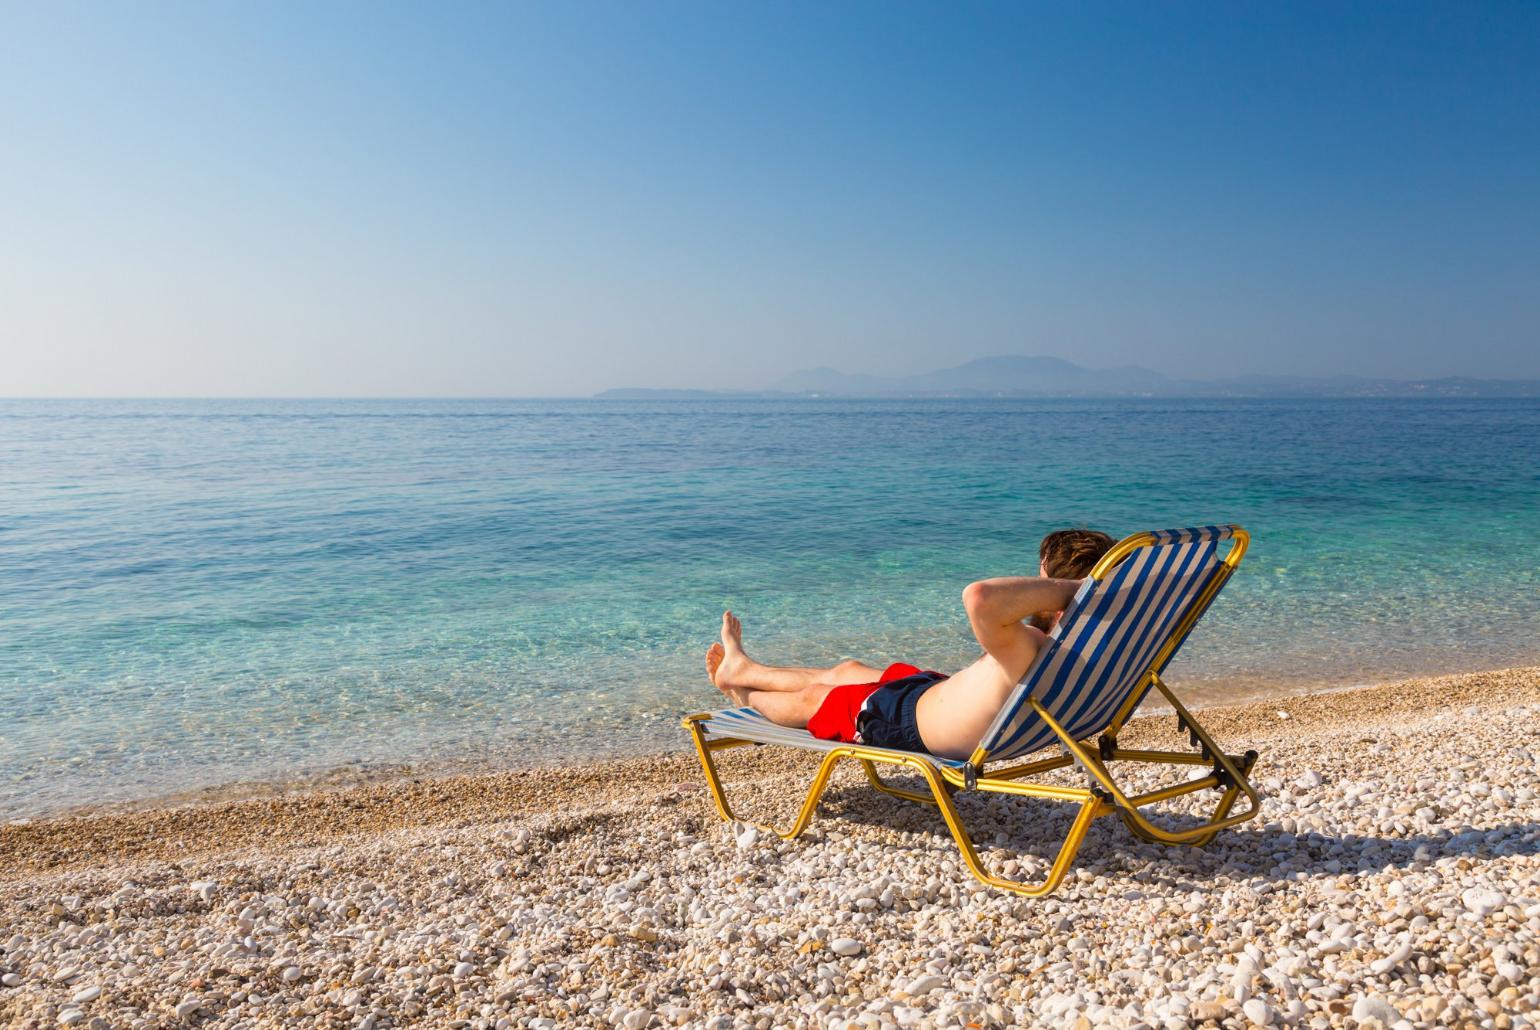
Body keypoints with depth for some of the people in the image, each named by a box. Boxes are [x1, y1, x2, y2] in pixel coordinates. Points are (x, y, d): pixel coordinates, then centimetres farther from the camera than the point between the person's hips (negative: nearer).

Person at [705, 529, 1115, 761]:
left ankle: (744, 694, 55)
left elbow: (980, 597, -64)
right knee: (848, 671, 29)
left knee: (813, 697, 21)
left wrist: (1067, 587, -53)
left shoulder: (1027, 652, -45)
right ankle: (742, 669, 54)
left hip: (910, 720, -8)